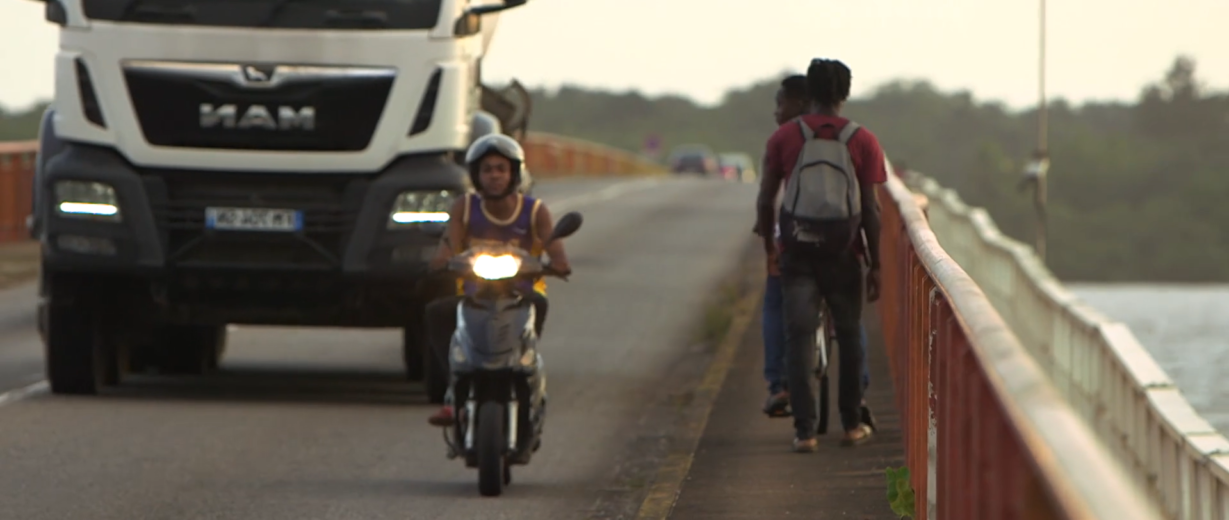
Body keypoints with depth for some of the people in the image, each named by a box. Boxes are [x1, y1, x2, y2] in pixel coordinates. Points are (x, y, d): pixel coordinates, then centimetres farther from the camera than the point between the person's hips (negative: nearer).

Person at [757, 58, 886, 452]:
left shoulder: (783, 138, -1)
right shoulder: (863, 142, -3)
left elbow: (765, 200, 2)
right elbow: (871, 209, -5)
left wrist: (768, 241, 19)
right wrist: (876, 264, 2)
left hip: (797, 253, 0)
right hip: (842, 255, 0)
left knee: (799, 338, 1)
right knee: (849, 336, 14)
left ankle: (805, 430, -5)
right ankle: (852, 425, 21)